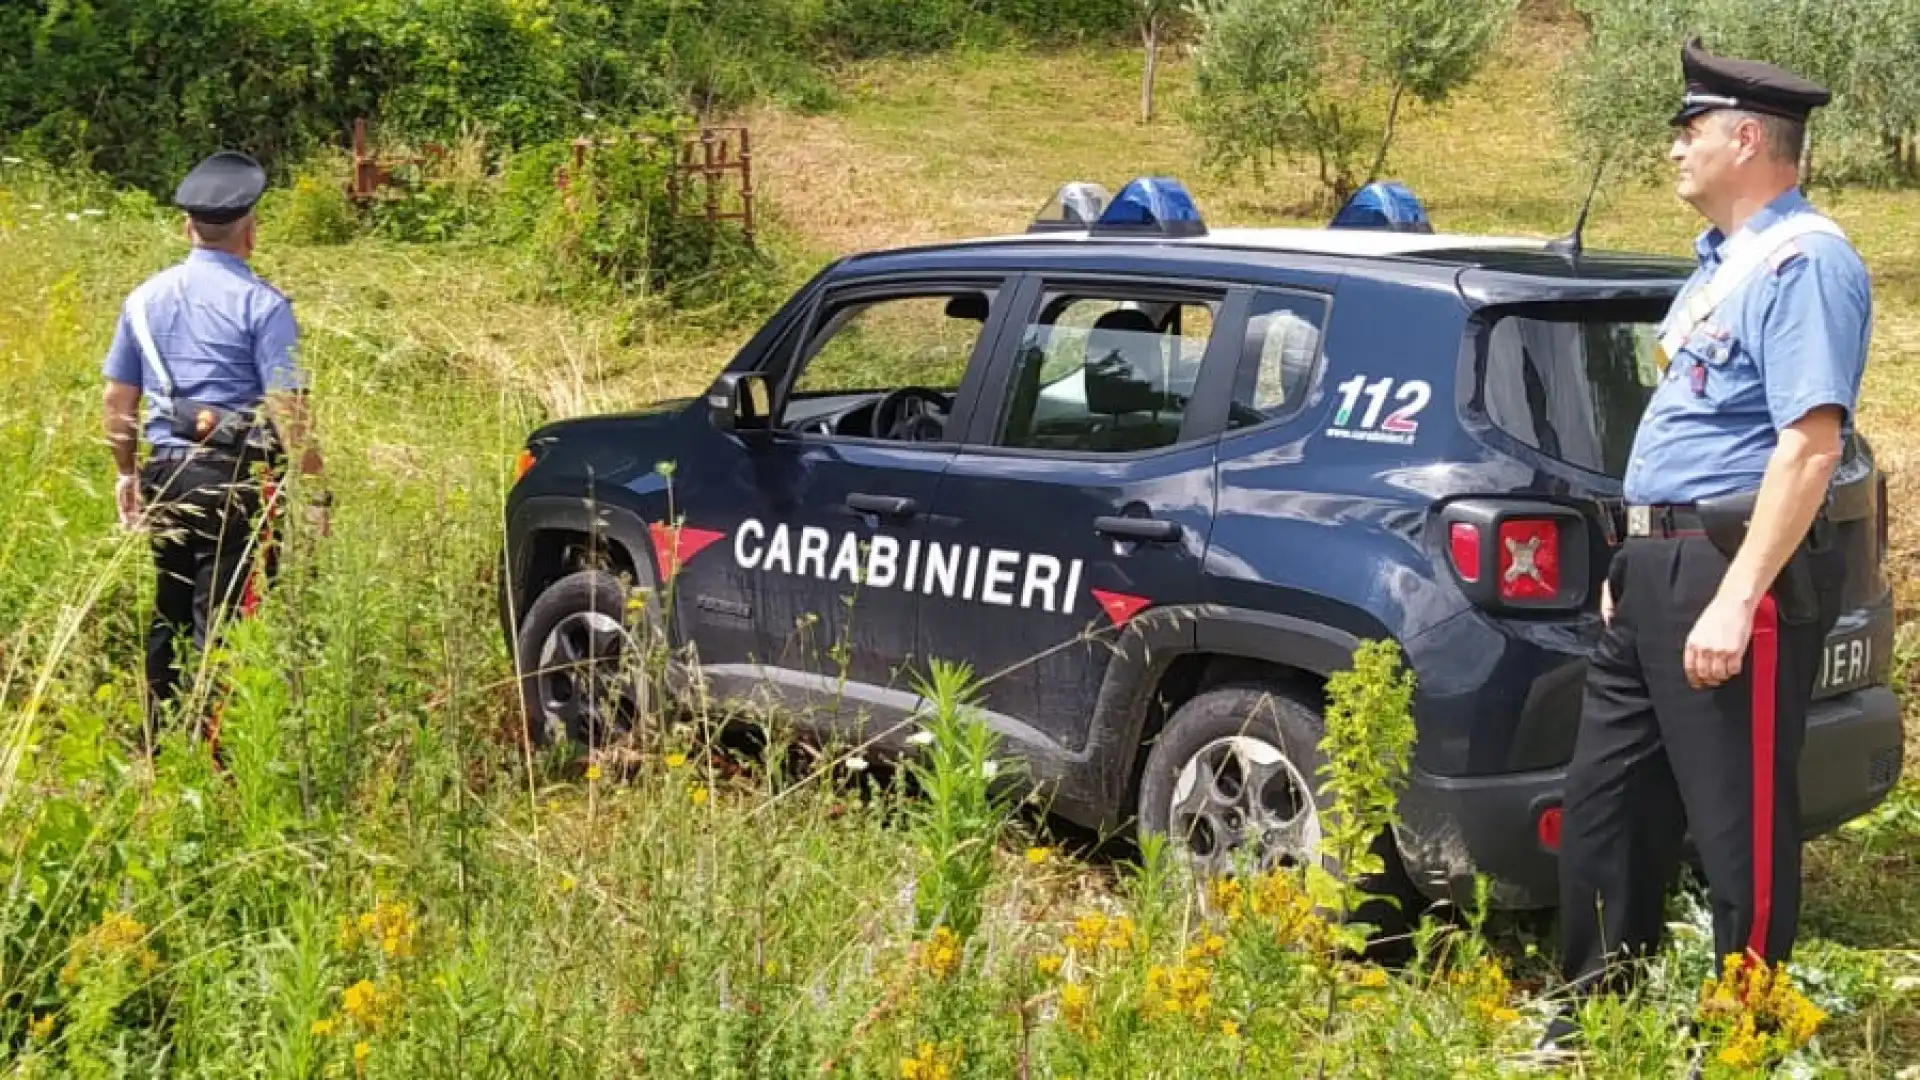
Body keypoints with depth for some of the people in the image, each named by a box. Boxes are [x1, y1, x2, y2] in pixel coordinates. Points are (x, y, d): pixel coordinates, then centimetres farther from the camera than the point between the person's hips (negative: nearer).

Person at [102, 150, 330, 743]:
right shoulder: (260, 303, -9)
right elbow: (288, 410, -14)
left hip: (166, 476, 6)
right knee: (218, 621, -2)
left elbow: (117, 397, 14)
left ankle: (154, 740, 23)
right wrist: (315, 495, -10)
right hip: (235, 480, -6)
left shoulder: (146, 298, 9)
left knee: (166, 614, 16)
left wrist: (125, 472, 26)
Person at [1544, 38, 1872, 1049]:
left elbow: (1810, 443, -22)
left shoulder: (1804, 262, -14)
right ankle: (1594, 1018, 27)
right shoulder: (1719, 260, 18)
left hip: (1732, 574, -10)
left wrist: (1734, 601, -27)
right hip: (1654, 568, 11)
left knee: (1739, 829, -1)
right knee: (1603, 803, 15)